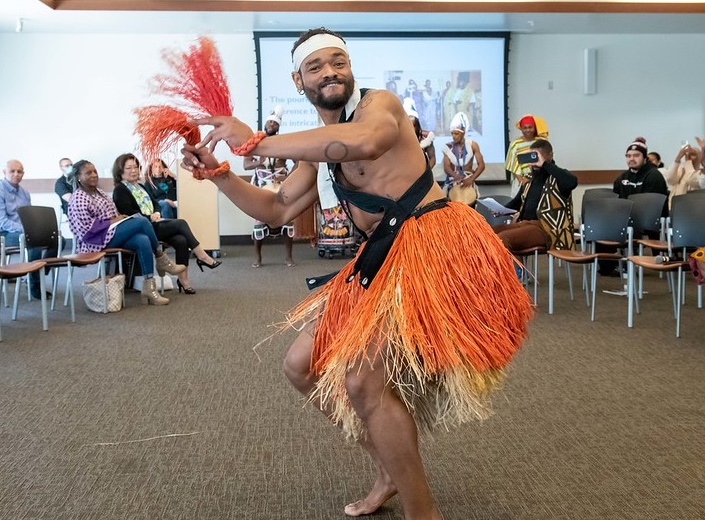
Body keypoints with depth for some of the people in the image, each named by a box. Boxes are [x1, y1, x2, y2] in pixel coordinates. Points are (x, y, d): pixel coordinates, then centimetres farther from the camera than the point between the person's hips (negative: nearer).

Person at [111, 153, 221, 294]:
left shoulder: (140, 186, 23)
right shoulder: (119, 190, -1)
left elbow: (155, 203, 21)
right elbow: (130, 214, -13)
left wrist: (157, 213, -1)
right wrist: (150, 218, -17)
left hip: (152, 224, 7)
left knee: (181, 240, -21)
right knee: (180, 223, -22)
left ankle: (183, 278, -20)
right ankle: (202, 257, -16)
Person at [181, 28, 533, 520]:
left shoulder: (380, 103, -7)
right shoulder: (319, 149, 18)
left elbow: (362, 140, -32)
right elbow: (278, 210, 22)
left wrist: (255, 142, -26)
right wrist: (216, 172, 10)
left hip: (434, 245, -9)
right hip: (383, 260, 10)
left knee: (363, 377, -23)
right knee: (303, 365, 11)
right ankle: (393, 470, 24)